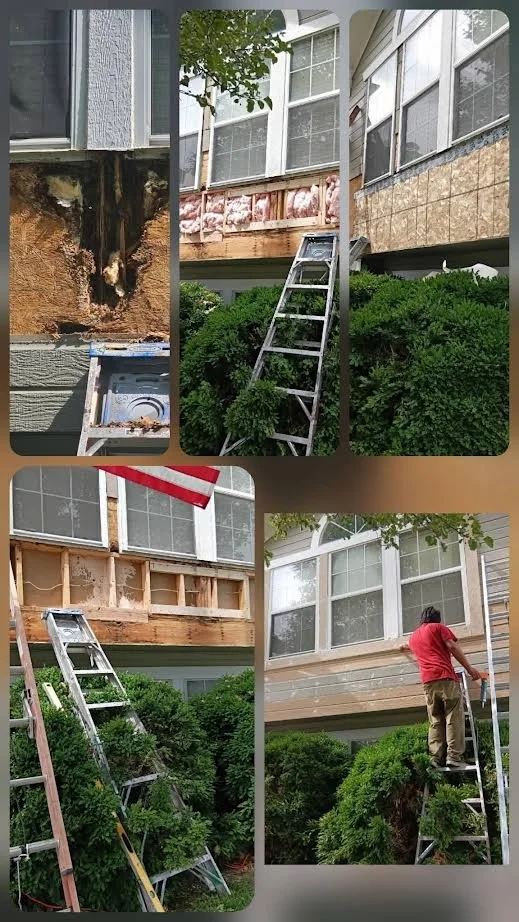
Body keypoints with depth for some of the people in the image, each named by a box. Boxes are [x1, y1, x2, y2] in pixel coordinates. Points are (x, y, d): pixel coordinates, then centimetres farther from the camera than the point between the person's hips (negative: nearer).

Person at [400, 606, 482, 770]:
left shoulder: (413, 636, 26)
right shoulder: (439, 627, 10)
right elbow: (453, 647, -5)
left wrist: (405, 647, 76)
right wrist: (469, 668, -4)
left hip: (428, 682, 5)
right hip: (445, 677, -5)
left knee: (435, 721, 6)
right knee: (453, 718, -6)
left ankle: (437, 759, -3)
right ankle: (454, 757, -16)